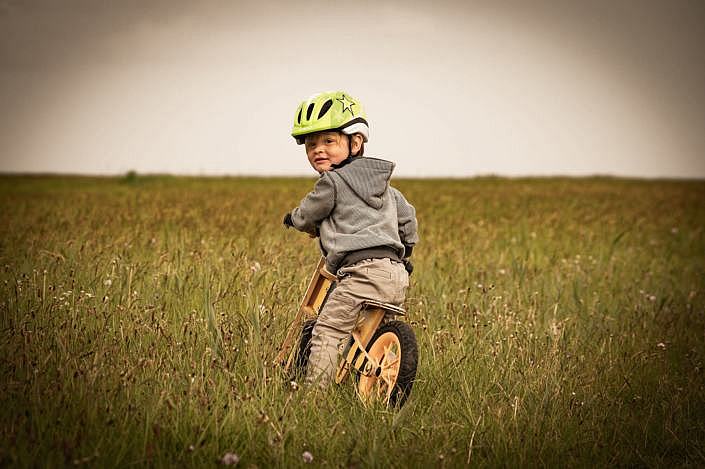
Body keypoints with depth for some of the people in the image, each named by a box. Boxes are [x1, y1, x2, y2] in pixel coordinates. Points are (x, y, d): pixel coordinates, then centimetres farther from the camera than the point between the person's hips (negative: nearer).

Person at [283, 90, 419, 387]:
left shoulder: (332, 182, -2)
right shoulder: (381, 182, 25)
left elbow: (305, 216, 10)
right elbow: (407, 214, 34)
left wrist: (292, 218, 33)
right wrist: (405, 250, 48)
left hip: (363, 270, -9)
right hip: (398, 275, 9)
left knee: (326, 331, -10)